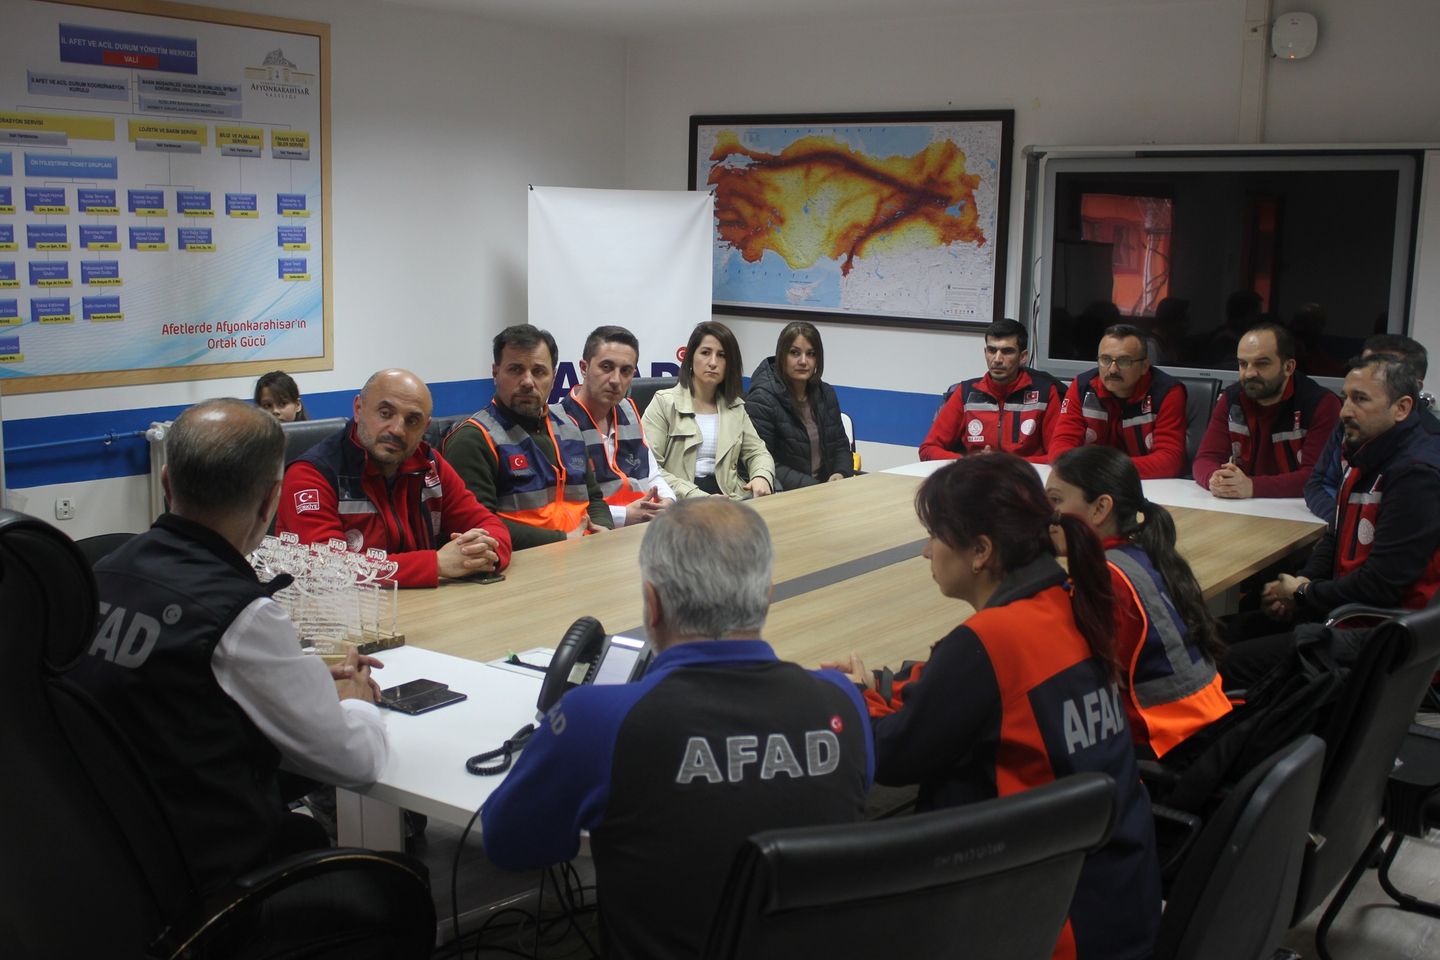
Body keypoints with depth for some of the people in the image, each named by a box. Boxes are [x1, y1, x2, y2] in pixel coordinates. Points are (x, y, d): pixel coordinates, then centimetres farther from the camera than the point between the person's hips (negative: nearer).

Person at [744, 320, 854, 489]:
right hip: (782, 495, -5)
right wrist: (814, 488, -20)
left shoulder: (826, 394, 13)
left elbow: (841, 446, 19)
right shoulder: (761, 399, -9)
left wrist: (841, 474, -4)